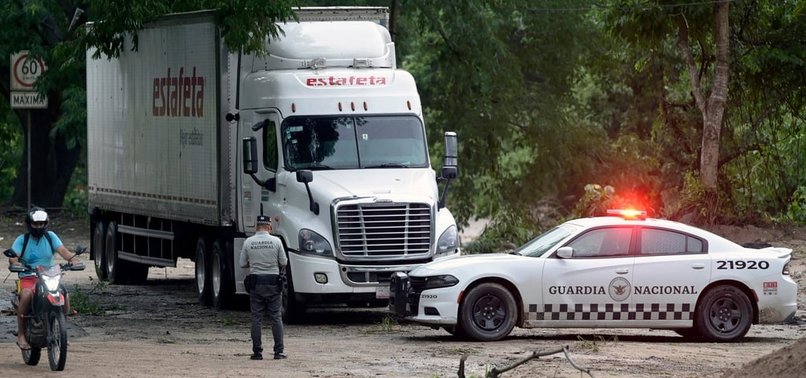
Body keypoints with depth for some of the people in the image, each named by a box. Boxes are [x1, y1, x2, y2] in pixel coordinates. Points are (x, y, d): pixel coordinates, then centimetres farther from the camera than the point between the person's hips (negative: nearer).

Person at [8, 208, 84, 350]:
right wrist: (15, 262, -34)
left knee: (65, 295, -23)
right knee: (26, 295, -34)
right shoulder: (21, 240, 5)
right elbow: (13, 257, -9)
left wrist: (72, 259, -25)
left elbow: (62, 250, -5)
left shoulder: (50, 236, 10)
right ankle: (21, 335, -24)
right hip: (28, 278, -2)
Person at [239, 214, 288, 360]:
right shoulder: (276, 241, -5)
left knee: (256, 318, 5)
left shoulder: (248, 242, -3)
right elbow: (284, 263, -1)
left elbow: (242, 264, 3)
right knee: (276, 317, 5)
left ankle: (257, 352, 3)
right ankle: (279, 351, 4)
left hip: (255, 283, 1)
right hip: (273, 283, 0)